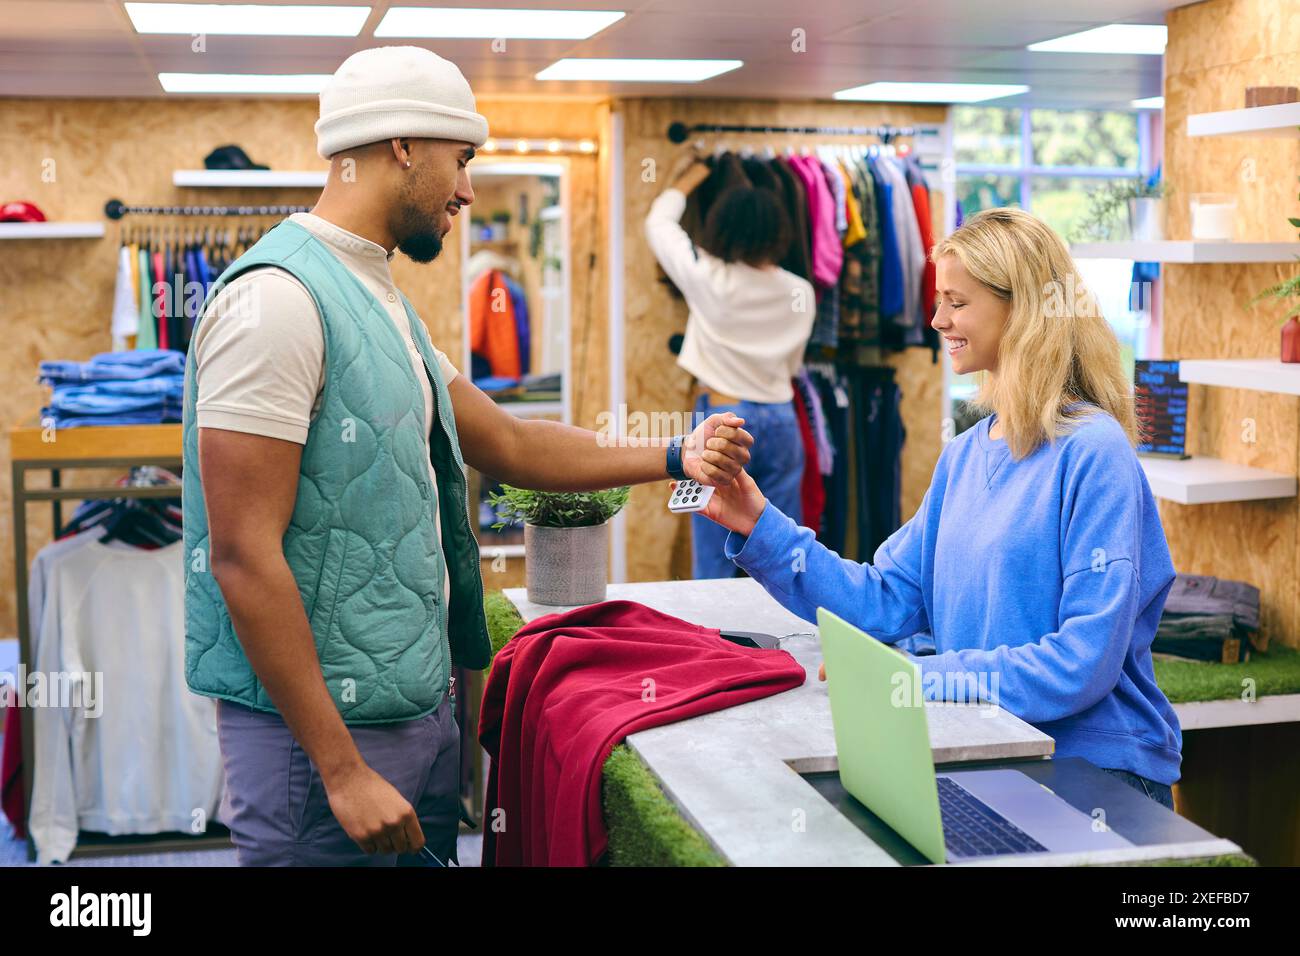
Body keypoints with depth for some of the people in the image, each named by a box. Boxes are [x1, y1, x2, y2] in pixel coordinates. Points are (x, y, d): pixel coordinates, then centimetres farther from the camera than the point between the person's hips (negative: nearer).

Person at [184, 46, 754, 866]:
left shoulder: (382, 303, 13)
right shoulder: (279, 299, -17)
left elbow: (510, 445, 22)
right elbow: (243, 556, -21)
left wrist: (674, 459, 19)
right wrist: (343, 769, -22)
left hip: (421, 705, 9)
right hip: (322, 730, -9)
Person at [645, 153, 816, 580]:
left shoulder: (709, 280, -11)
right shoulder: (800, 292, -1)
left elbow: (658, 224, 6)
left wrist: (686, 180, 24)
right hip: (781, 421, 4)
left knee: (714, 562, 2)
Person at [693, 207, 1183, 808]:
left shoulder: (1092, 453, -15)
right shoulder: (963, 455, 10)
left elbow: (1085, 661, -19)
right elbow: (889, 601, 7)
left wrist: (918, 676, -21)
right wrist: (760, 529, -1)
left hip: (1094, 774, -6)